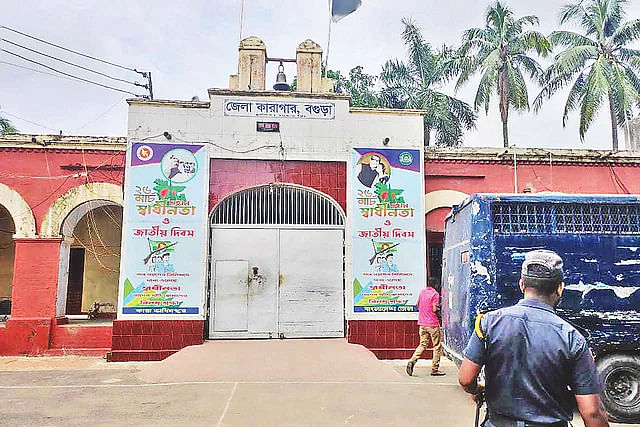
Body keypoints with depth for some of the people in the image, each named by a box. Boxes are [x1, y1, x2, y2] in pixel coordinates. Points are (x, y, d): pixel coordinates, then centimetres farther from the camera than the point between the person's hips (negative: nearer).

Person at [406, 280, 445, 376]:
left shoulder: (422, 292, 9)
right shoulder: (435, 294, -11)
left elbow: (418, 305, 19)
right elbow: (434, 309, -14)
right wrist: (439, 308, 5)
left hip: (422, 323, 6)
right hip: (433, 323, -6)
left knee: (422, 345, 10)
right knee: (437, 346, 6)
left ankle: (412, 361, -9)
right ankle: (435, 369, 9)